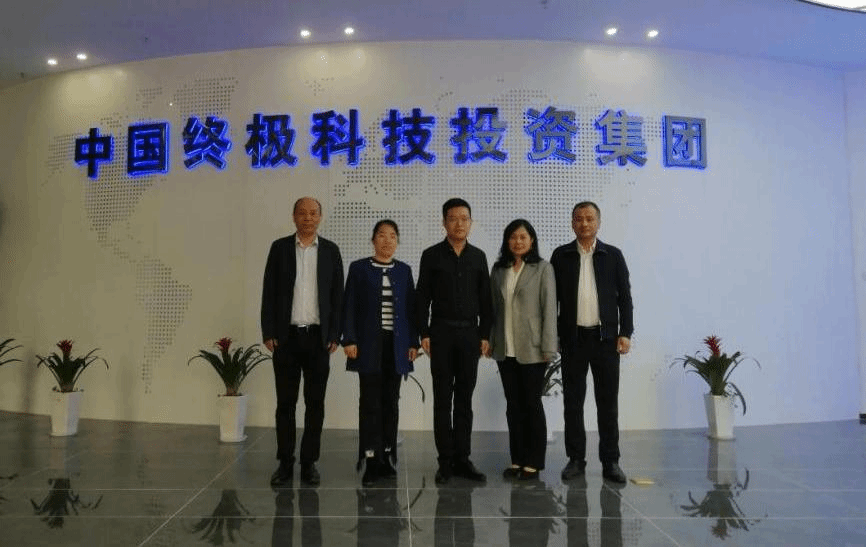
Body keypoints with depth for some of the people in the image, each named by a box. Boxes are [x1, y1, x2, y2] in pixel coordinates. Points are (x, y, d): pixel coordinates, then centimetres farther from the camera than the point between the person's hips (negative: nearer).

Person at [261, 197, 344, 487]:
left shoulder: (331, 250, 5)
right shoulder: (280, 247, 4)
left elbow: (337, 295, 4)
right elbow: (269, 292, 3)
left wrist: (334, 335, -2)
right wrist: (268, 332, -3)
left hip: (318, 337, 0)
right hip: (286, 336, 0)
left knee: (315, 403, 5)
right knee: (285, 402, 6)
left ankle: (309, 462, 15)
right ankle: (285, 463, 16)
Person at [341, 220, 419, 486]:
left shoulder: (404, 270, 10)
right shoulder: (358, 268, 4)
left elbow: (410, 307, 8)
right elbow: (349, 306, 0)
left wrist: (413, 342, 3)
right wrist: (349, 340, -8)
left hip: (397, 345, 2)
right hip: (369, 344, -2)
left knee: (390, 402, 7)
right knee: (370, 402, -3)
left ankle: (387, 457, 16)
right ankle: (372, 460, 2)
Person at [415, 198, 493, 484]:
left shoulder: (478, 256, 8)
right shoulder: (431, 255, 1)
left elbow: (485, 299, 8)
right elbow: (423, 298, -1)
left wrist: (485, 335, 3)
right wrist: (424, 334, -7)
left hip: (470, 333, 2)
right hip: (441, 332, -2)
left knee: (465, 399, 7)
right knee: (442, 399, 2)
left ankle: (462, 458, 14)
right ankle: (446, 460, 9)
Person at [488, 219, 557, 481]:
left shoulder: (543, 268, -3)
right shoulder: (499, 270, 9)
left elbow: (549, 308, -7)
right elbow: (493, 308, 10)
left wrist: (548, 347, -11)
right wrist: (490, 341, 6)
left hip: (531, 350, -4)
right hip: (505, 349, 4)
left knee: (532, 404, 3)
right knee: (513, 405, 10)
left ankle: (534, 462, 14)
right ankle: (517, 460, 19)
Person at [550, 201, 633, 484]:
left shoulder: (613, 255, 4)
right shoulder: (561, 255, 5)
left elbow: (625, 297, 5)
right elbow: (553, 297, 5)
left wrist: (625, 333, -3)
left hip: (606, 338, 0)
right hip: (573, 338, 0)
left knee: (608, 402, 5)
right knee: (572, 401, 6)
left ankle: (610, 461, 15)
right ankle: (576, 459, 17)